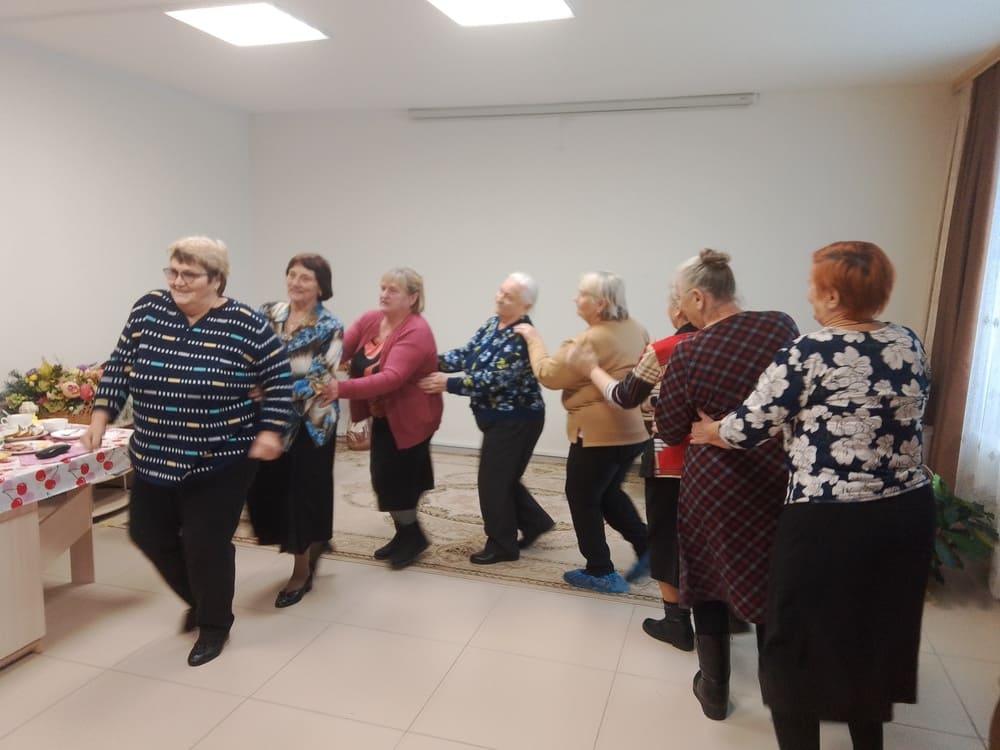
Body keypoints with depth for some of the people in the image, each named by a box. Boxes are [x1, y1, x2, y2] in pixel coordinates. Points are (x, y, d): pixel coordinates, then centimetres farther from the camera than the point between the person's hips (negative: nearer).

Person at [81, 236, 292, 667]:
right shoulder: (147, 310, -1)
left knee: (206, 543, 2)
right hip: (154, 456, 5)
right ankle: (199, 598, 42)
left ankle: (214, 624, 27)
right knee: (148, 533, 15)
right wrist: (100, 418, 1)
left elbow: (279, 377, -4)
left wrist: (270, 431, -10)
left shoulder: (245, 325, -12)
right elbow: (118, 367, 7)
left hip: (221, 459, -5)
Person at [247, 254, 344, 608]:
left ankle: (302, 572, 23)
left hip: (310, 423, -4)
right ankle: (314, 543, 35)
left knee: (302, 490, 2)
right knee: (266, 486, 7)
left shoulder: (330, 328, -10)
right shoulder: (268, 314, 4)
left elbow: (321, 381, -17)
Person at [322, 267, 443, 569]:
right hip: (383, 416, 8)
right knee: (387, 477, 16)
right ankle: (405, 534, 35)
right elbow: (338, 349, -13)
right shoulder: (369, 319, -2)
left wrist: (343, 389, -46)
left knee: (392, 478, -2)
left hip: (410, 418, -8)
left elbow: (392, 378, -37)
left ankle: (413, 536, 21)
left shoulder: (416, 332, -26)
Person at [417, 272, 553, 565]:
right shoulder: (492, 324, 6)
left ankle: (502, 545, 16)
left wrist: (448, 384, -29)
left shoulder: (522, 338, -23)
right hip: (499, 418, 9)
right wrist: (434, 361, -14)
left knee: (493, 481, 0)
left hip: (516, 420, -9)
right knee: (504, 478, 19)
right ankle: (535, 522, 36)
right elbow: (467, 354, 3)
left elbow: (494, 379, -28)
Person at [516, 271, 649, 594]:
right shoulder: (636, 329, 5)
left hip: (599, 433, -9)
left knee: (583, 498, 8)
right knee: (609, 493, 25)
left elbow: (548, 375, -12)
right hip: (633, 430, 9)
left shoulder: (588, 341, -21)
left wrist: (533, 339, 0)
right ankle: (646, 546, 20)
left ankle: (601, 572, 15)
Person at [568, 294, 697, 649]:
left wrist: (591, 368, 8)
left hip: (669, 459, -6)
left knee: (668, 536, 9)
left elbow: (625, 397, -6)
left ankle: (677, 622, 20)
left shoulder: (662, 351, -16)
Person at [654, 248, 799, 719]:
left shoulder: (687, 354, -17)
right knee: (772, 584, 20)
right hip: (779, 478, 4)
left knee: (709, 580, 17)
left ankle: (714, 690, 30)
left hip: (716, 485, -3)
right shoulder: (782, 325, -8)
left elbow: (670, 433, -8)